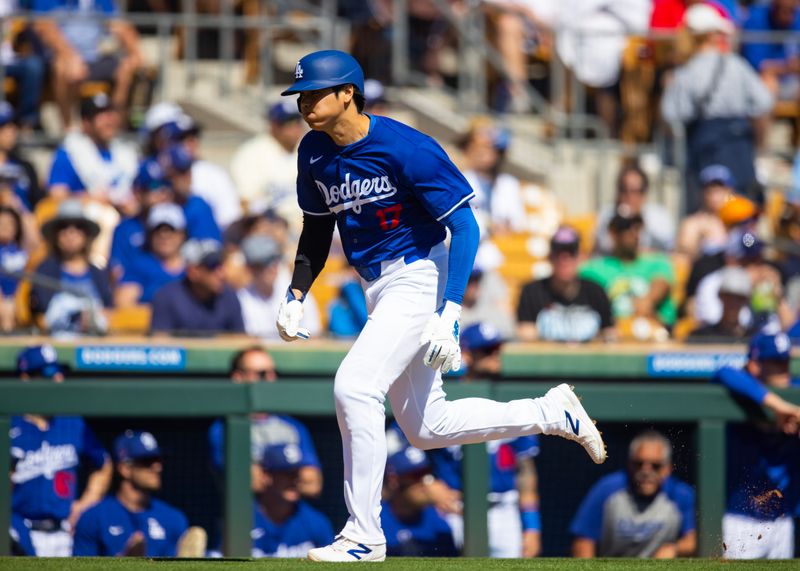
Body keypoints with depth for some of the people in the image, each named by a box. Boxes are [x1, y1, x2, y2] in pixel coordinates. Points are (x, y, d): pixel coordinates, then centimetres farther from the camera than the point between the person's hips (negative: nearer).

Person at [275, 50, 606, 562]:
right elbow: (318, 228, 18)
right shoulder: (314, 154, 1)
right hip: (381, 291, 9)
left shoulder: (404, 148, -21)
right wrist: (296, 295, 4)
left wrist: (448, 314, -28)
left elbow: (465, 227, -20)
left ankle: (365, 535, -15)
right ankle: (552, 413, 29)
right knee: (427, 428, 11)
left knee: (354, 386, -23)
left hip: (421, 280, -9)